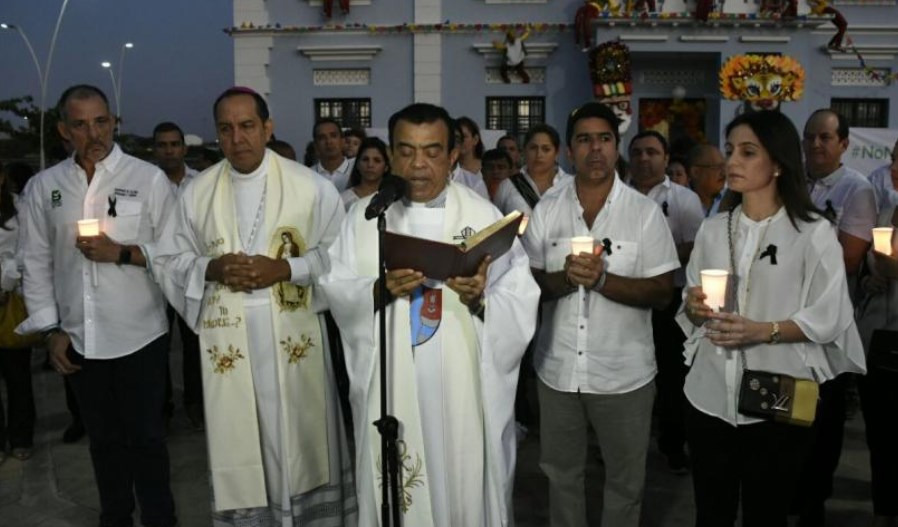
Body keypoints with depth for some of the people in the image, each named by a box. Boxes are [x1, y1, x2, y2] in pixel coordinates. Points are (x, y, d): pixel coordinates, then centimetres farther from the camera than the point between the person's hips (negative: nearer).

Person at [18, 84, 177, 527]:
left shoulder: (149, 179, -6)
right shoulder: (43, 187, 4)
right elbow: (37, 264, 8)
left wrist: (121, 253, -17)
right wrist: (51, 331, 3)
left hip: (140, 337, -3)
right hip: (78, 341, 3)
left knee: (145, 437, 9)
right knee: (104, 439, 18)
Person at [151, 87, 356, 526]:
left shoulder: (310, 185, -2)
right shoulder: (196, 192, 5)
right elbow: (167, 261, 8)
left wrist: (285, 268, -15)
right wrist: (211, 269, -11)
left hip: (294, 337, -1)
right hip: (228, 341, 2)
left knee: (300, 440, 9)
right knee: (239, 446, 9)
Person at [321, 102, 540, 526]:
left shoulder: (484, 215, -1)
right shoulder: (364, 215, 4)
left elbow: (520, 302, -5)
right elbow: (337, 291, -2)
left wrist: (480, 298, -24)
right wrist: (379, 290, -20)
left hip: (464, 386, -1)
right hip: (391, 387, 1)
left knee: (466, 483, 10)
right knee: (397, 489, 11)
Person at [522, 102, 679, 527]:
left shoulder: (645, 212, -7)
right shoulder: (546, 209, 0)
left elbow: (662, 292, -9)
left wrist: (603, 279, -23)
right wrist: (565, 278, -20)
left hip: (623, 373, -2)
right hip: (558, 369, 2)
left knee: (625, 481, 15)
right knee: (561, 475, 19)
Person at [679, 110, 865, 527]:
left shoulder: (815, 233, -6)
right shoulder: (712, 229, 7)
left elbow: (829, 319, -9)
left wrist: (762, 331, -23)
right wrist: (694, 307, -12)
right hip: (710, 395, 4)